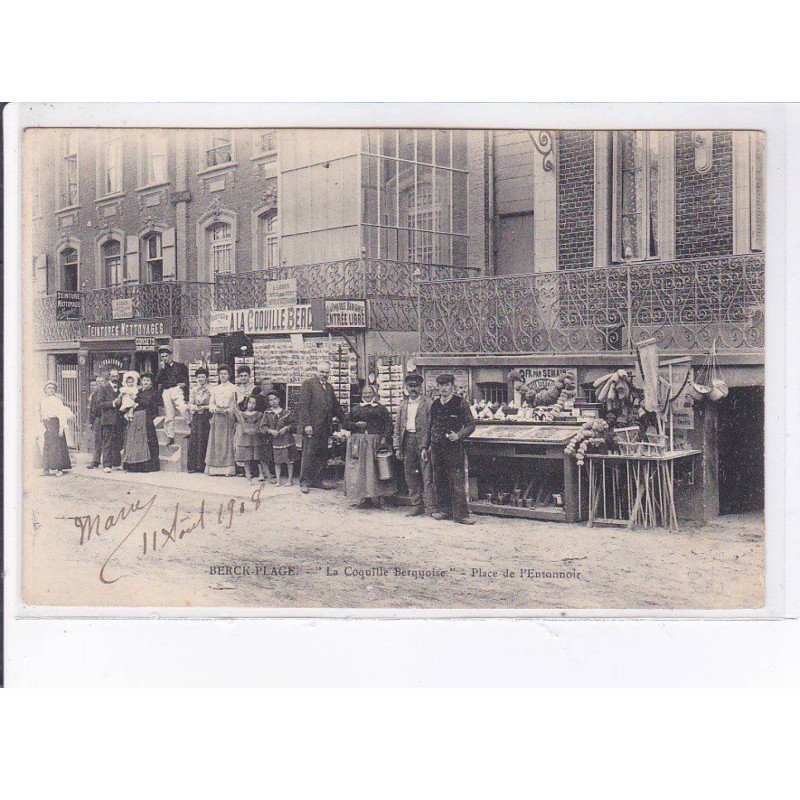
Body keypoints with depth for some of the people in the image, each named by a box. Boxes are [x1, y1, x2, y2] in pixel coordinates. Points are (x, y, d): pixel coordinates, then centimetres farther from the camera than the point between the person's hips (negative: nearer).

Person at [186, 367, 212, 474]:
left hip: (205, 418, -4)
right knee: (193, 440, 0)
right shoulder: (194, 390, 14)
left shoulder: (210, 390, -1)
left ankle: (201, 466, -2)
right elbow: (190, 404, 11)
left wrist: (204, 407, -16)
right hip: (195, 418, 4)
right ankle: (192, 466, 3)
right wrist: (194, 407, -9)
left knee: (203, 440, -7)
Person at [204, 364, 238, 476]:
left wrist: (227, 410, -14)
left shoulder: (233, 388, 6)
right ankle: (215, 468, -1)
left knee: (228, 441, -7)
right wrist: (216, 409, -9)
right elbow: (211, 403, 10)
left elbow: (235, 404, 1)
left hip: (228, 417, -3)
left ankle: (228, 468, -8)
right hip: (217, 418, 3)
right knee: (216, 441, -2)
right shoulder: (214, 388, 16)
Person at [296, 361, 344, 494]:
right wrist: (306, 424, -17)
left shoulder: (329, 387, 18)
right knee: (308, 455, -4)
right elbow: (302, 405, -11)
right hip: (312, 427, -7)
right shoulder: (308, 383, -4)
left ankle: (317, 481, 16)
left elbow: (335, 406, 22)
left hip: (325, 428, 7)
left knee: (322, 456, 9)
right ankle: (304, 482, 3)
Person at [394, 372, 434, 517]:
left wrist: (425, 447, -15)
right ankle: (416, 506, 17)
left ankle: (430, 507, -5)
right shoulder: (403, 404, 14)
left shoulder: (427, 404, -2)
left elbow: (430, 426, -7)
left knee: (427, 476, -7)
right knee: (410, 476, 9)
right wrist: (397, 447, 6)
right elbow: (397, 426, 14)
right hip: (407, 441, 6)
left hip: (422, 441, -5)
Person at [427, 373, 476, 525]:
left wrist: (458, 435, -17)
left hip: (453, 447, -5)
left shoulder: (460, 403, -3)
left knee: (457, 482, -7)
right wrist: (429, 444, 16)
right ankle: (444, 510, 19)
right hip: (437, 448, 5)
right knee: (439, 481, 9)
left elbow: (471, 425, -2)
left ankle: (460, 514, -4)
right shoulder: (435, 404, 12)